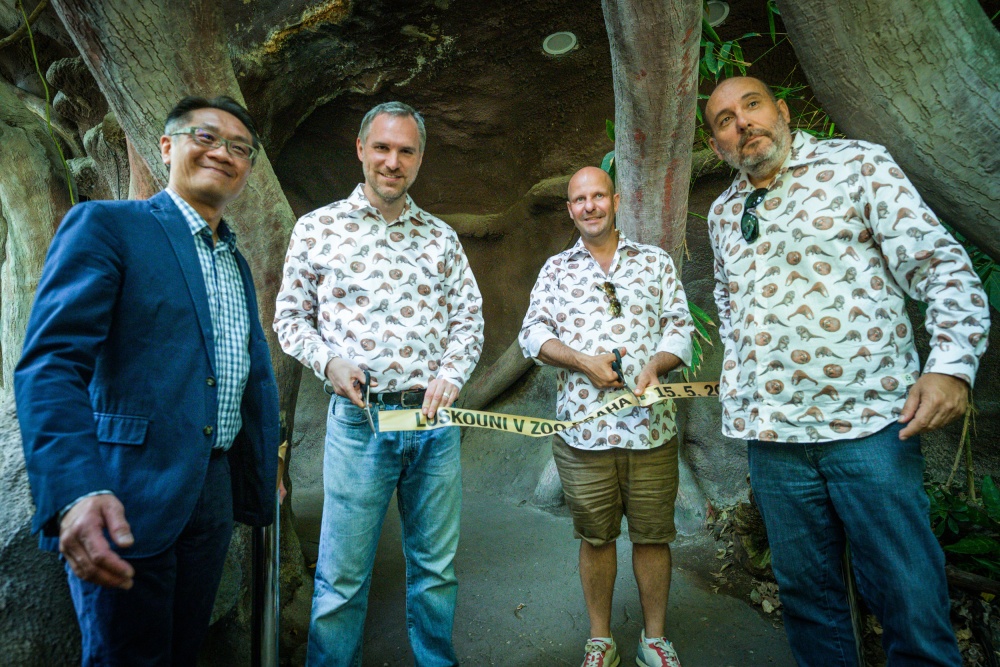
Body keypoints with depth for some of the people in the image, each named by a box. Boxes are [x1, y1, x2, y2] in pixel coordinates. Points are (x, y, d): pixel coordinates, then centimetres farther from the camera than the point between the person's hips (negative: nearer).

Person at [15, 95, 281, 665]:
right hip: (130, 503, -6)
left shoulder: (238, 265, 14)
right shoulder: (105, 226, -7)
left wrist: (263, 479, 19)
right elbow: (51, 366, -17)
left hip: (214, 497, 7)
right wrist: (77, 493, -29)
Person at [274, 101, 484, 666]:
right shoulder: (318, 227, 4)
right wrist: (328, 362, -10)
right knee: (342, 577, 6)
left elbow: (470, 317, 10)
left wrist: (452, 372, -7)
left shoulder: (441, 236, 10)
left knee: (437, 565, 15)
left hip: (436, 419, 3)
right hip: (359, 420, -2)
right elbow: (291, 317, 8)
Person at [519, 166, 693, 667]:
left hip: (650, 425, 0)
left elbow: (680, 327, 7)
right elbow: (532, 334, 3)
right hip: (582, 429, 0)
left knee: (652, 535, 9)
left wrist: (656, 365, -13)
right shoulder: (556, 269, 11)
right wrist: (582, 360, -12)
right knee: (595, 537, 11)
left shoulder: (655, 261, 11)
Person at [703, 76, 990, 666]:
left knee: (913, 604, 0)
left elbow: (942, 264, -2)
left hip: (869, 420, -3)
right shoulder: (723, 214, 15)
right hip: (771, 435, 4)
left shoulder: (857, 164, 3)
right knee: (807, 595, 13)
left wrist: (951, 363, -16)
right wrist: (734, 389, 17)